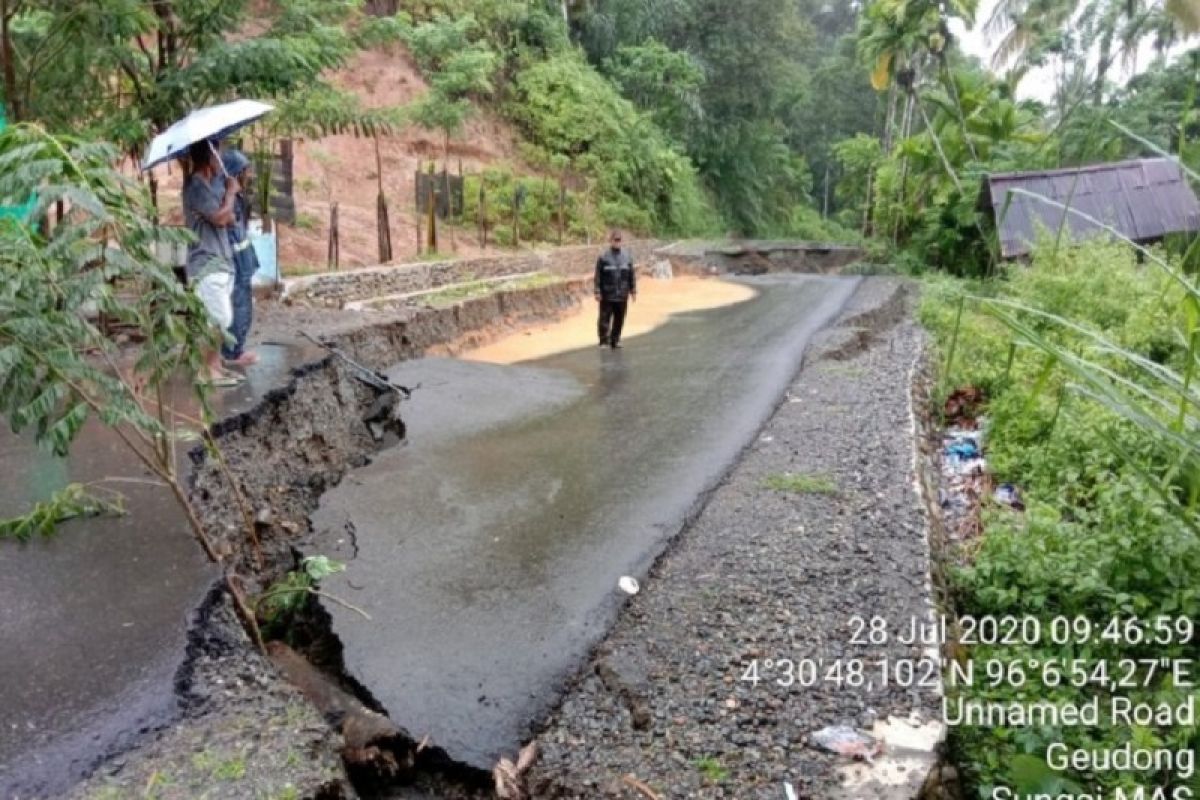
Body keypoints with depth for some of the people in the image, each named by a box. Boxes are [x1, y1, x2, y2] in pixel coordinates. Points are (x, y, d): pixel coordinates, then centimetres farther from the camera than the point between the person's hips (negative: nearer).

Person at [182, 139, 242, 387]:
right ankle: (208, 369, -4)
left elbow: (230, 219, 14)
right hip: (207, 263, -10)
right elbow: (220, 217, -20)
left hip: (220, 260, 10)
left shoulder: (209, 185, 17)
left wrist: (228, 194, -6)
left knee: (222, 319, 10)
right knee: (219, 318, -11)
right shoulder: (196, 185, -13)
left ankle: (216, 365, 16)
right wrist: (231, 192, -5)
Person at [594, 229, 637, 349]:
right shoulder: (603, 257, -5)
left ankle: (615, 340, 20)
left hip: (622, 295, 4)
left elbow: (632, 275, 11)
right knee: (604, 319, -3)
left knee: (619, 320, 9)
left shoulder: (627, 257, 6)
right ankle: (604, 341, 6)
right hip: (607, 295, -3)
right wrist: (597, 292, -9)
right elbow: (597, 276, -4)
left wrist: (633, 291, 9)